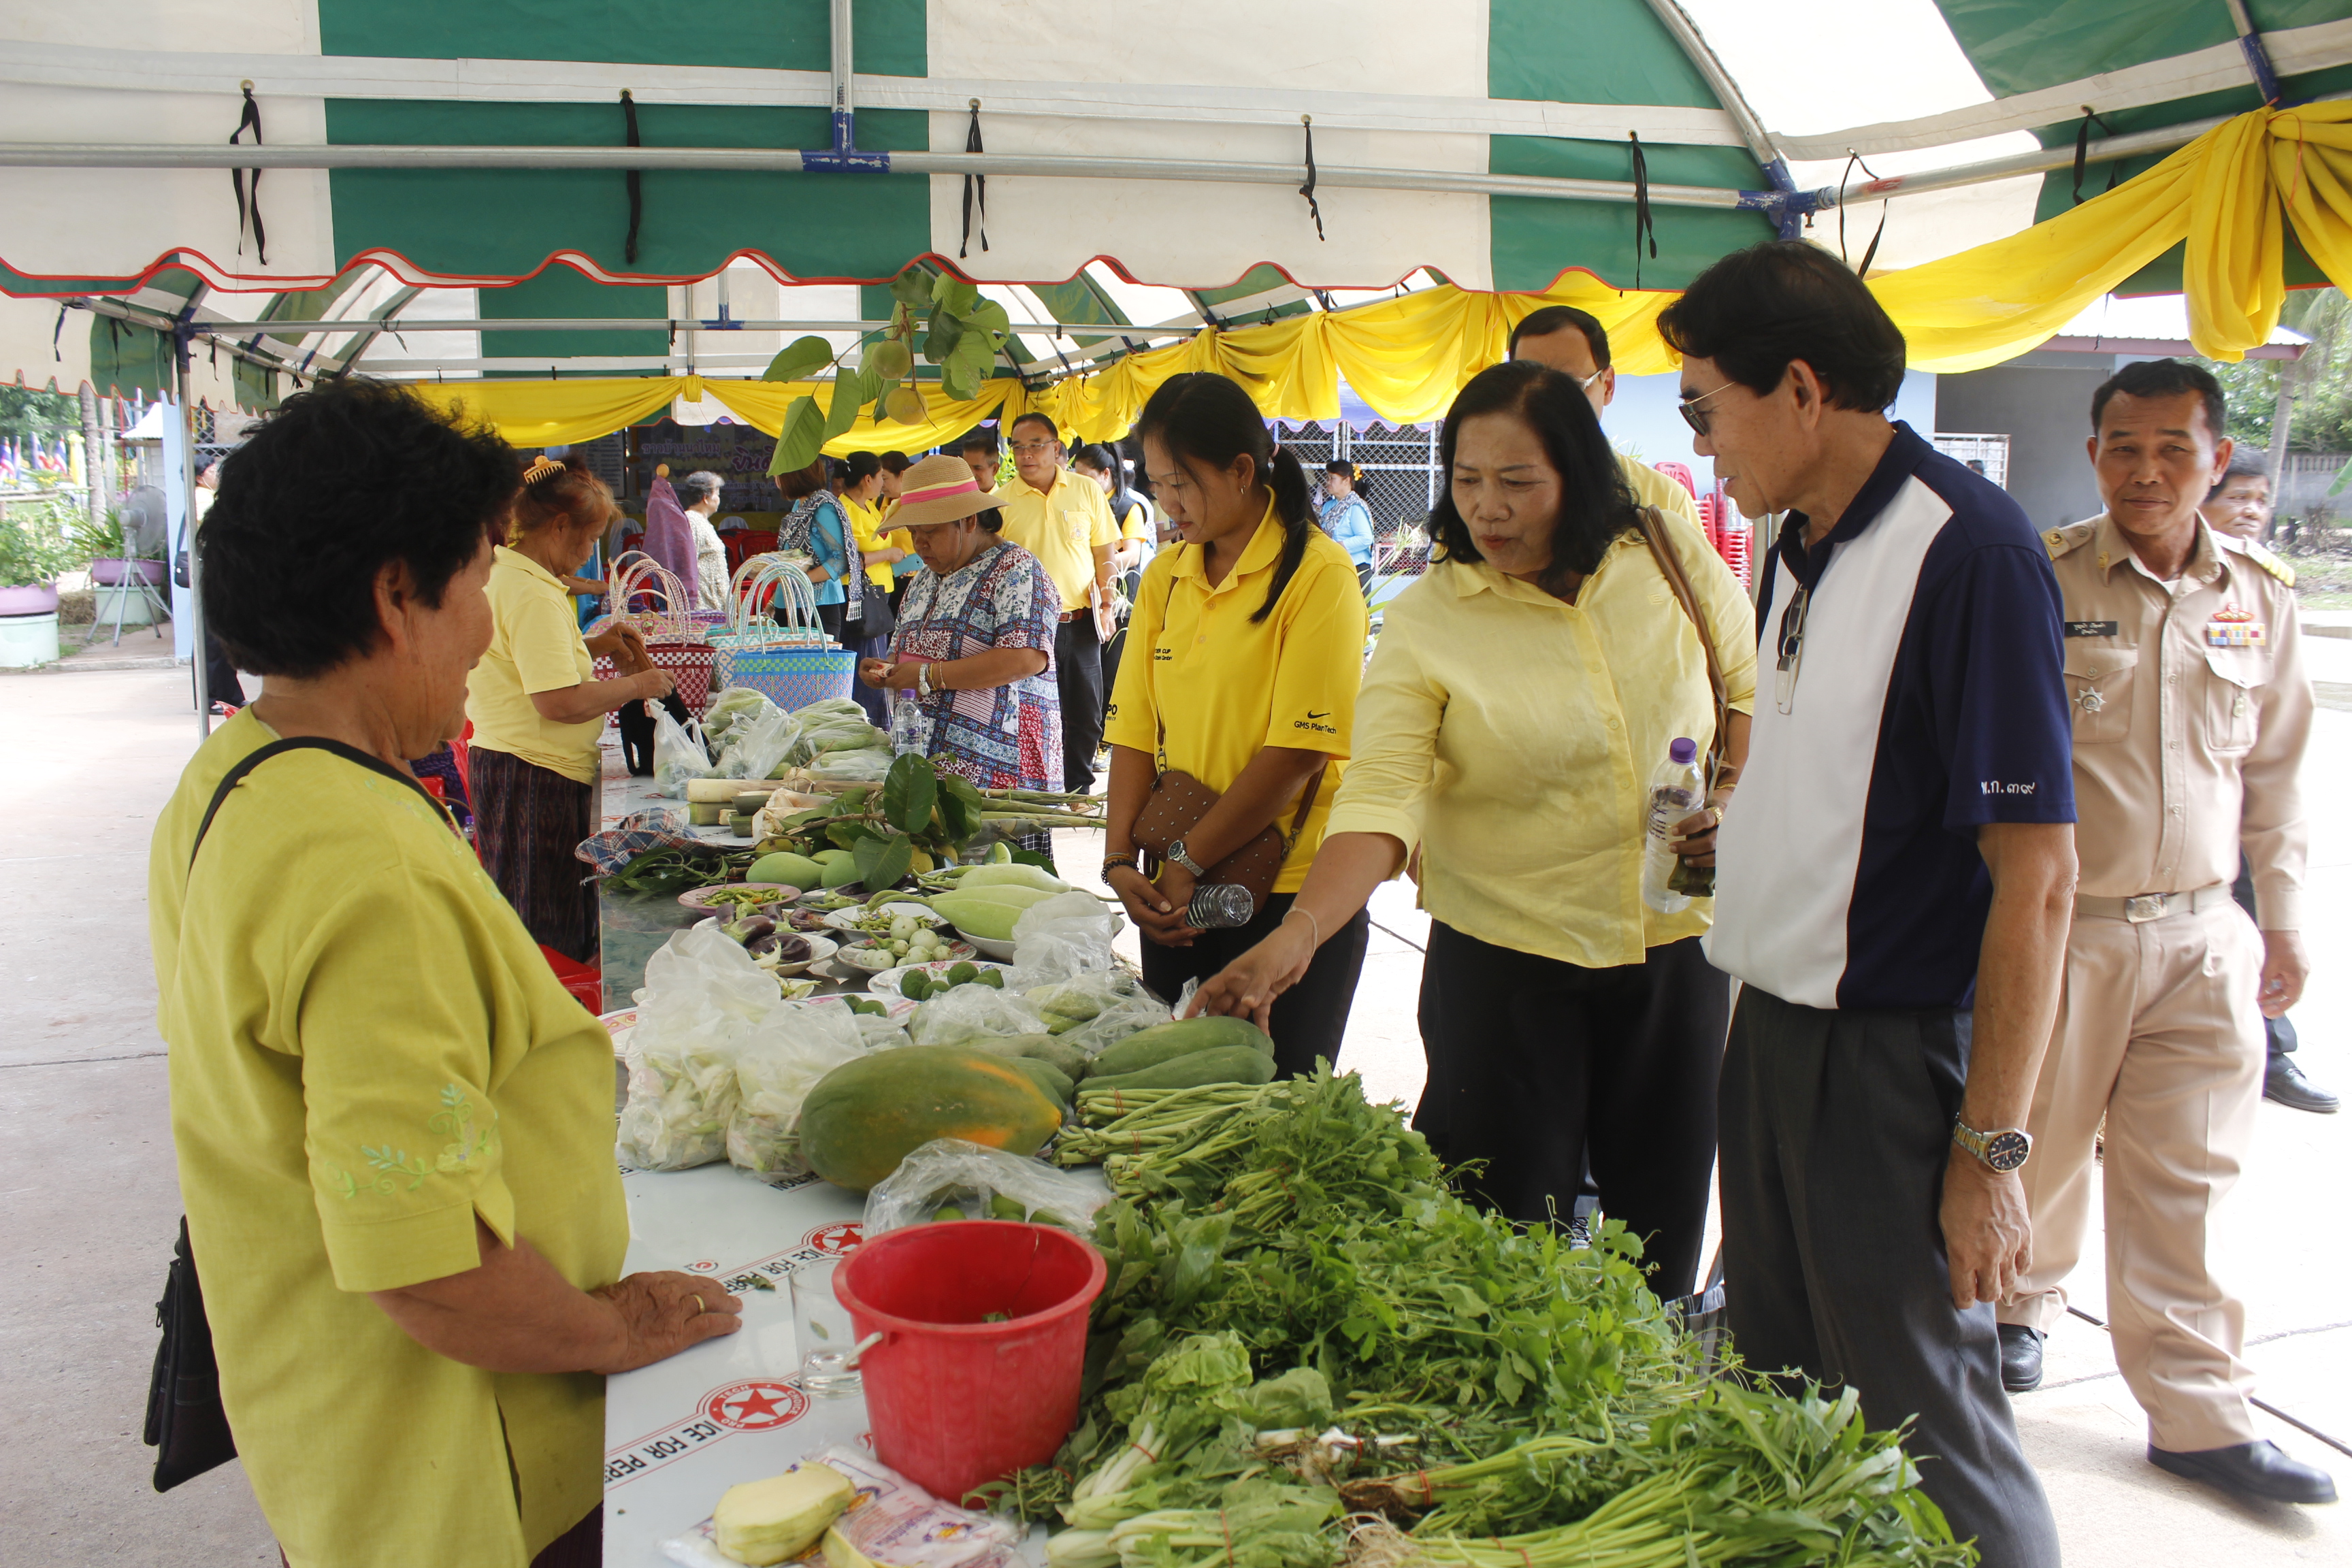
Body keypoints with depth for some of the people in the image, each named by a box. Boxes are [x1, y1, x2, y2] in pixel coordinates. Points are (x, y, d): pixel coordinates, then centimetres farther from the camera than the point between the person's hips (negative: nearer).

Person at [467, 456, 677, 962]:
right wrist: (635, 685, -12)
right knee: (552, 936, -1)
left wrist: (593, 645, 16)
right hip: (536, 780, -10)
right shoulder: (534, 596, -20)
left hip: (499, 763, 10)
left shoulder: (500, 575, 12)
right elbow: (560, 702, -26)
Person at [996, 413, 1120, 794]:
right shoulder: (1000, 500, 0)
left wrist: (1106, 606, 2)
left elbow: (1103, 552, 10)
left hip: (1080, 623, 2)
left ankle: (1078, 791, 21)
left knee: (1085, 718, 7)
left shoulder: (1087, 491, 5)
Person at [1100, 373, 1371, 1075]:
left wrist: (1186, 861, -14)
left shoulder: (1317, 574, -11)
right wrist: (1121, 859, -7)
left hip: (1291, 893, -6)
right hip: (1179, 895, 6)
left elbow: (1298, 750, -17)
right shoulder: (1165, 577, 8)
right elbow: (1135, 730, 6)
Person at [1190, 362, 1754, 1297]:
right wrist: (1298, 933, -35)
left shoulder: (1672, 556, -3)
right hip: (1503, 956, -2)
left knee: (1660, 1216, 15)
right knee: (1505, 1229, 3)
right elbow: (1378, 799, -21)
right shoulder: (1424, 622, -11)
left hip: (1677, 939, 3)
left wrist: (1733, 797, -4)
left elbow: (1752, 689, 13)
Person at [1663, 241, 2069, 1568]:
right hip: (1775, 1024, 8)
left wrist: (1990, 1149, -20)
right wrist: (1740, 824, 8)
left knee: (1921, 1427, 5)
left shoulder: (1972, 553, -18)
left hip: (1896, 1050, -8)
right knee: (1786, 1400, 19)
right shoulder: (1801, 543, 9)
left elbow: (2036, 876, -20)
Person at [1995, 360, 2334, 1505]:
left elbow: (2275, 774, 15)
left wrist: (2283, 917, 14)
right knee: (2036, 1147, 12)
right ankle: (2022, 1301, 40)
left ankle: (2199, 1414, 18)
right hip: (2057, 928, -3)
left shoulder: (2258, 602, 7)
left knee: (2186, 1182, 7)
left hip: (2200, 937, 3)